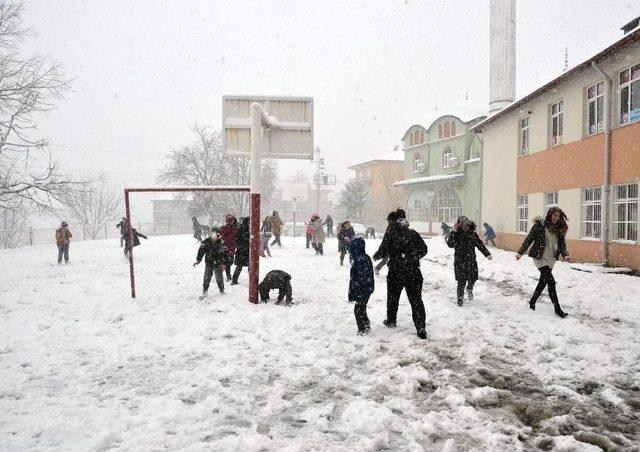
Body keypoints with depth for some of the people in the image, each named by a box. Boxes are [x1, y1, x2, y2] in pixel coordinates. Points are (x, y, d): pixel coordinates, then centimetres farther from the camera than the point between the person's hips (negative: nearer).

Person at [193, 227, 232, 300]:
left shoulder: (222, 243, -13)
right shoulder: (206, 242, -9)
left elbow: (225, 254, -8)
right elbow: (201, 251, 0)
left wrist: (224, 264, -13)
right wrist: (198, 260, -6)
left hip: (218, 264, -1)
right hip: (209, 262, 1)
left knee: (219, 277, 5)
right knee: (207, 277, -4)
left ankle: (222, 290, 27)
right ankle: (205, 292, 6)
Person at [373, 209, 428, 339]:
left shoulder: (390, 234, -9)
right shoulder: (414, 233, 1)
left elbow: (383, 251, -9)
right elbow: (424, 250, 5)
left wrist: (375, 256, 12)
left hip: (396, 272, -2)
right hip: (414, 271, 2)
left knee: (393, 296, 20)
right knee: (416, 299, 5)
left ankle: (391, 321, 35)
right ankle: (421, 327, -2)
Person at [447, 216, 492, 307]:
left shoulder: (473, 234, 4)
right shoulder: (456, 235, -7)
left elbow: (480, 245, 11)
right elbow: (450, 244, -21)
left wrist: (487, 254, 8)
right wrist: (453, 232, -26)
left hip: (471, 261, 3)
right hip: (460, 262, -3)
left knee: (473, 278, 6)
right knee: (461, 281, -1)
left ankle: (469, 290, 39)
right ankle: (460, 297, 16)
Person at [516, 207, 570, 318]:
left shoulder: (559, 229, 6)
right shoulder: (540, 225, -10)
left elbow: (562, 243, 4)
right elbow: (529, 239, -7)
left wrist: (565, 255, -14)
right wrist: (520, 252, -7)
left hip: (551, 259, 6)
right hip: (540, 258, -6)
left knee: (543, 282, 13)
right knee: (551, 282, -12)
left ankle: (532, 302, 30)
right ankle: (557, 309, -6)